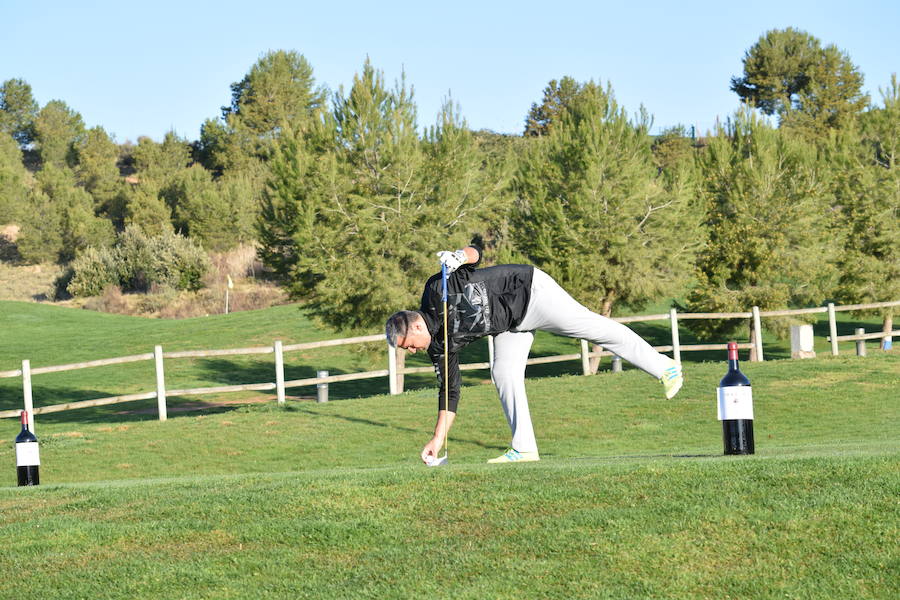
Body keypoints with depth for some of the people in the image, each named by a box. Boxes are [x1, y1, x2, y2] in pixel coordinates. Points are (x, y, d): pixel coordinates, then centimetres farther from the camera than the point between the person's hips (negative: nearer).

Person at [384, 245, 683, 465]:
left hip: (529, 290, -7)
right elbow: (450, 391, 0)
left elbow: (476, 254, -16)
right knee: (504, 373, -7)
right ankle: (524, 448, -4)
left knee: (592, 327, -8)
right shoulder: (441, 347, -3)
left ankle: (663, 367, -3)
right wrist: (438, 438, -4)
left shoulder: (437, 290, -22)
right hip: (511, 324, 7)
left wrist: (459, 256, -39)